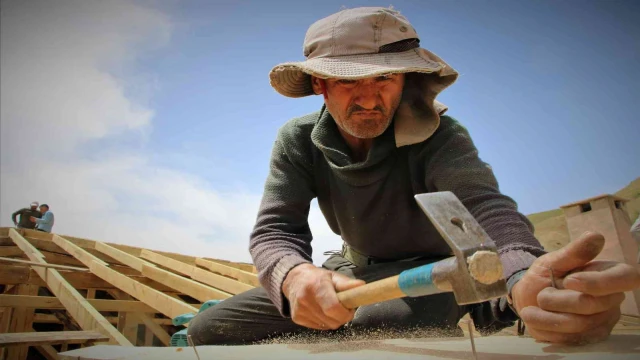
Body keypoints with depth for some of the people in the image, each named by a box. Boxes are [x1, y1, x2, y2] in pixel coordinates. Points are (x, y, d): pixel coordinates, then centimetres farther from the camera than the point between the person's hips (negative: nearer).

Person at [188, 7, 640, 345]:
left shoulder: (439, 135, -20)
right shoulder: (297, 141, -12)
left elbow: (485, 207, -35)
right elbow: (275, 231, -20)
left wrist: (525, 280, -60)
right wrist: (296, 275, -46)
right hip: (354, 272, 4)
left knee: (374, 327, -41)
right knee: (209, 328, -4)